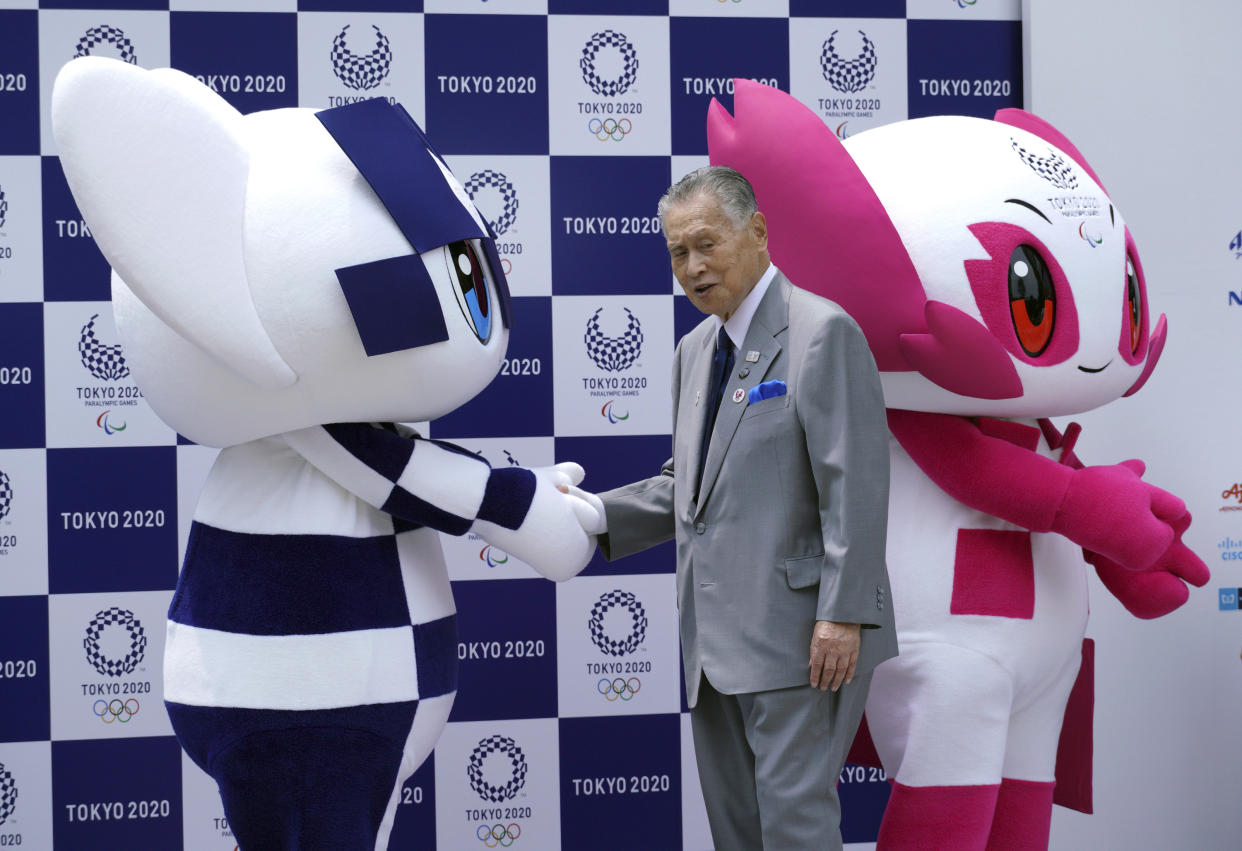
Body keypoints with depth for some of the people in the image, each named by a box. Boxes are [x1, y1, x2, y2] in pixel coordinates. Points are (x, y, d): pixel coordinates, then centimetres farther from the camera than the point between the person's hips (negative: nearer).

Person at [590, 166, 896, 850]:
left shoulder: (822, 332, -9)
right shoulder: (695, 350, 17)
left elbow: (855, 486, -15)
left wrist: (843, 615, -20)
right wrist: (593, 518, 5)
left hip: (797, 633, -8)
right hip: (717, 639, 8)